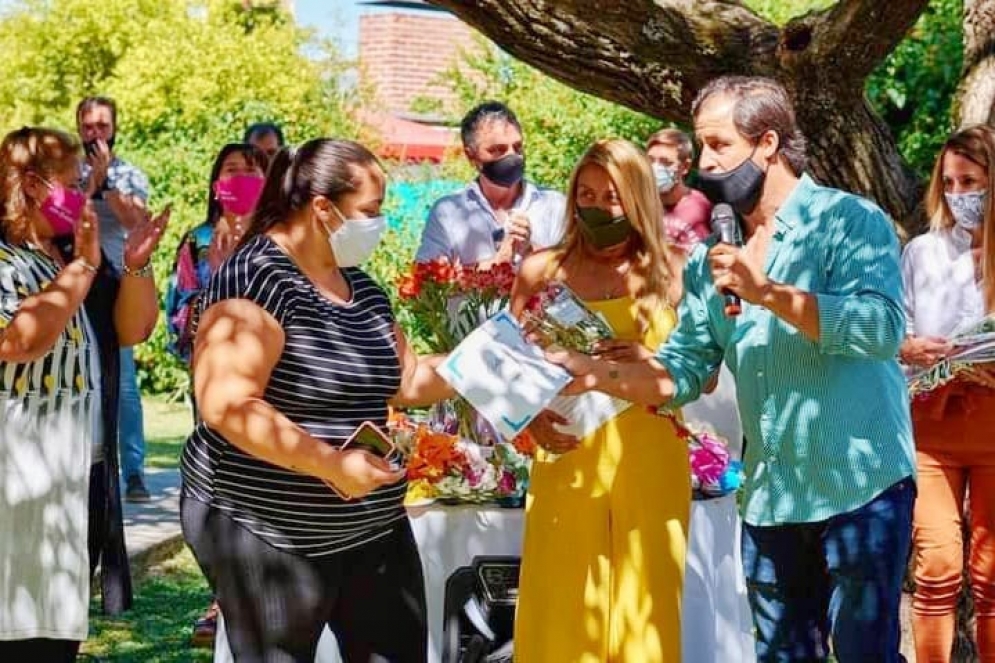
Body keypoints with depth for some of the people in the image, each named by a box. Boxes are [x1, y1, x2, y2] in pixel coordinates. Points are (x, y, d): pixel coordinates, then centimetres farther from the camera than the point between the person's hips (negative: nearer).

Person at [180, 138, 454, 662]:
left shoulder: (361, 287, 11)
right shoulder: (256, 279, -17)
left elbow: (403, 379, 19)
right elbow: (226, 406, -25)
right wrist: (329, 464, -29)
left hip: (372, 526, 9)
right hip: (266, 531, -8)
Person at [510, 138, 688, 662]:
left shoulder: (669, 273, 3)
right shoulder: (542, 271, 4)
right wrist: (533, 420, -11)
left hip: (649, 466, 0)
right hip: (568, 464, 0)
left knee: (643, 609, 5)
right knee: (560, 614, 2)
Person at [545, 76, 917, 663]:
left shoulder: (850, 220, -8)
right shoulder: (712, 258, 10)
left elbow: (884, 328, -22)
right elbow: (683, 371, 8)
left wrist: (767, 292, -24)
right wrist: (593, 372, -6)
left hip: (860, 486, -6)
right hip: (768, 498, 6)